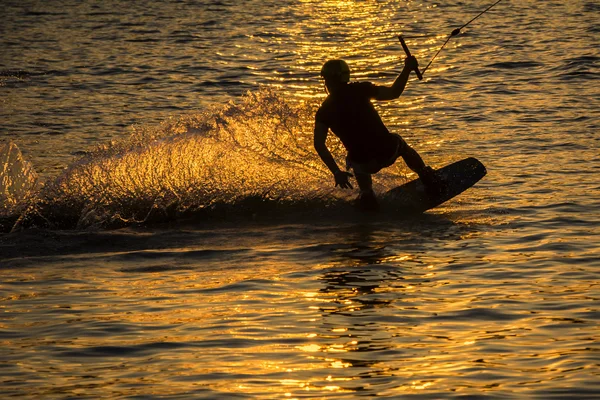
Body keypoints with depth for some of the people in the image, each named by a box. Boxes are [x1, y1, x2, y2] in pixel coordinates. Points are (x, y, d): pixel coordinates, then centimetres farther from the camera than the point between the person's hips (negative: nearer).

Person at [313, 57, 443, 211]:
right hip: (388, 152, -1)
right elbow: (393, 92, -5)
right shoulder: (359, 90, -3)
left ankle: (367, 193, 25)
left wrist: (336, 172, -2)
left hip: (364, 164, 1)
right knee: (399, 143, 37)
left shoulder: (324, 112, 1)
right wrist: (407, 69, 4)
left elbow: (319, 144, -6)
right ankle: (428, 177, 46)